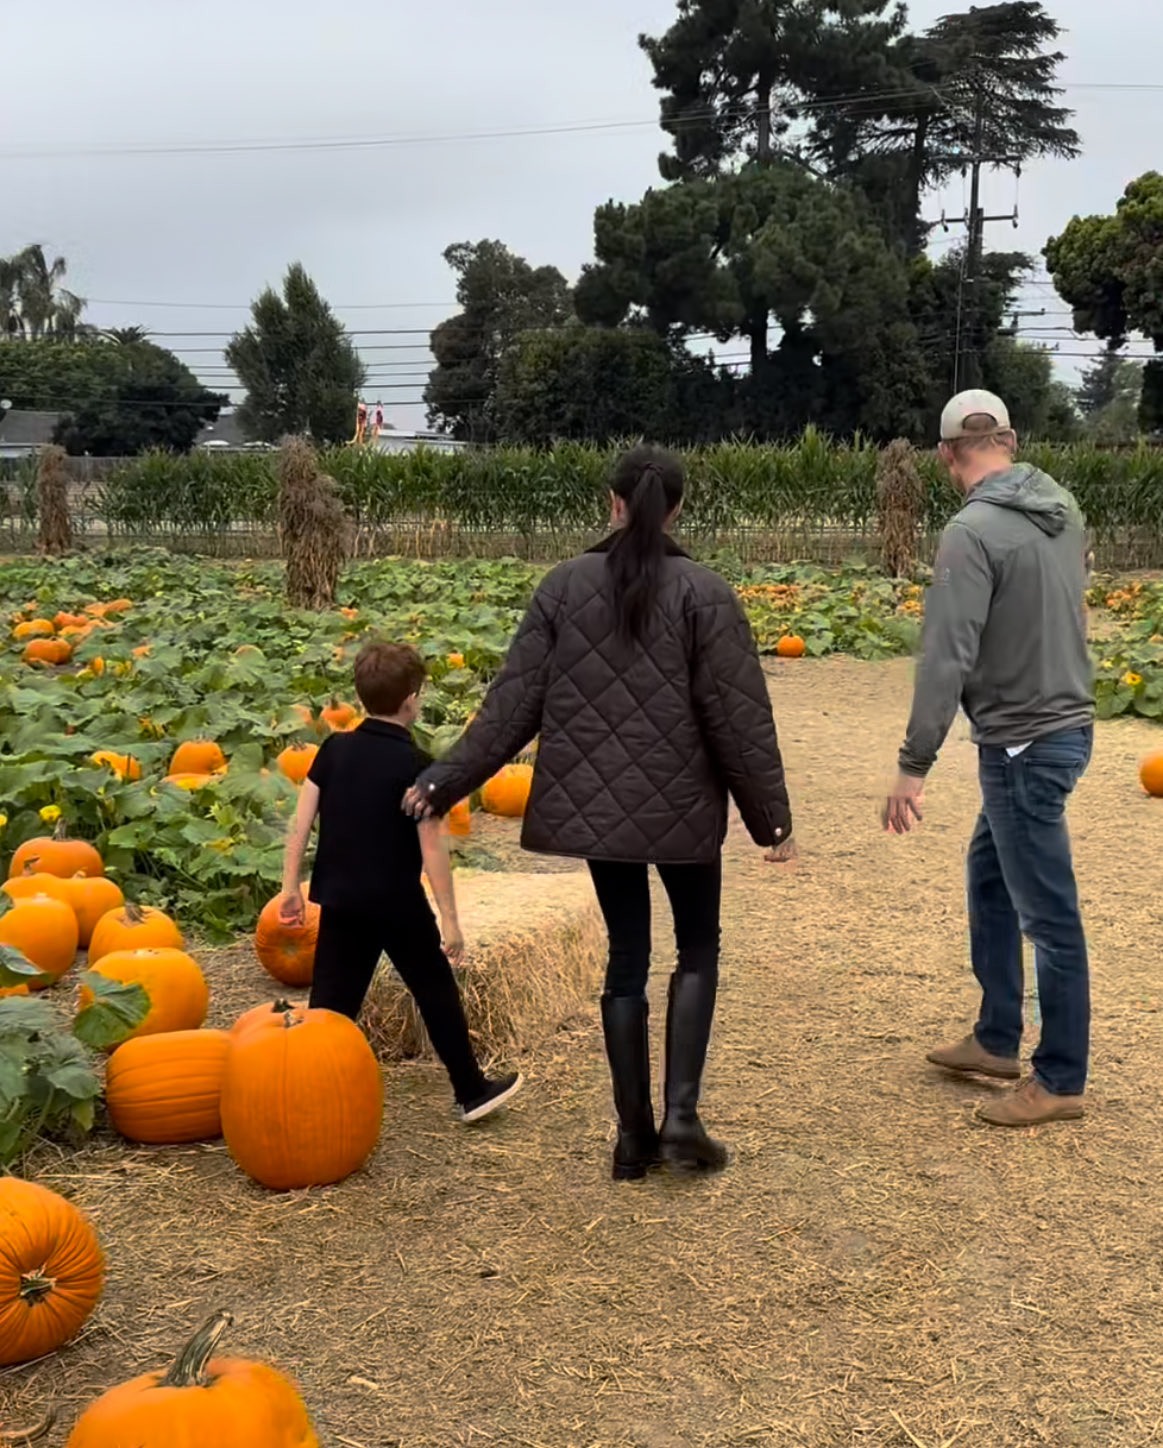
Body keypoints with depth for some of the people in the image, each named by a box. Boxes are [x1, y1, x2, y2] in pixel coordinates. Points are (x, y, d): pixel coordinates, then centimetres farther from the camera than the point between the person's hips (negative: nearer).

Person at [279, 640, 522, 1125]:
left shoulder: (333, 750, 2)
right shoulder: (416, 765, -13)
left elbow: (301, 820, 2)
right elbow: (432, 848, -14)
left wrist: (291, 886, 9)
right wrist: (450, 918, -9)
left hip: (339, 899, 4)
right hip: (398, 904, -4)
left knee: (331, 1003, 10)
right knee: (437, 996, 12)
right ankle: (471, 1091, 23)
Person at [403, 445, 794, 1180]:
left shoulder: (564, 586, 0)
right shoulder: (705, 593, -8)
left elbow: (515, 703, -2)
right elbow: (739, 717, -9)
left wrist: (446, 781, 5)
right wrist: (771, 814, -1)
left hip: (595, 805, 3)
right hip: (680, 806, -2)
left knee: (627, 956, 13)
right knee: (698, 946, 15)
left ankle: (634, 1132, 17)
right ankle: (681, 1114, 4)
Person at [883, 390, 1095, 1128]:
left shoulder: (975, 531, -19)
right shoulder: (1064, 509, 6)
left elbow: (947, 659, -22)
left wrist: (914, 766, -19)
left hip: (1027, 744, -9)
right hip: (1061, 725, 9)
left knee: (1048, 915, 2)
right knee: (989, 879, 22)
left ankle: (1061, 1080, 15)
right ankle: (997, 1040, 32)